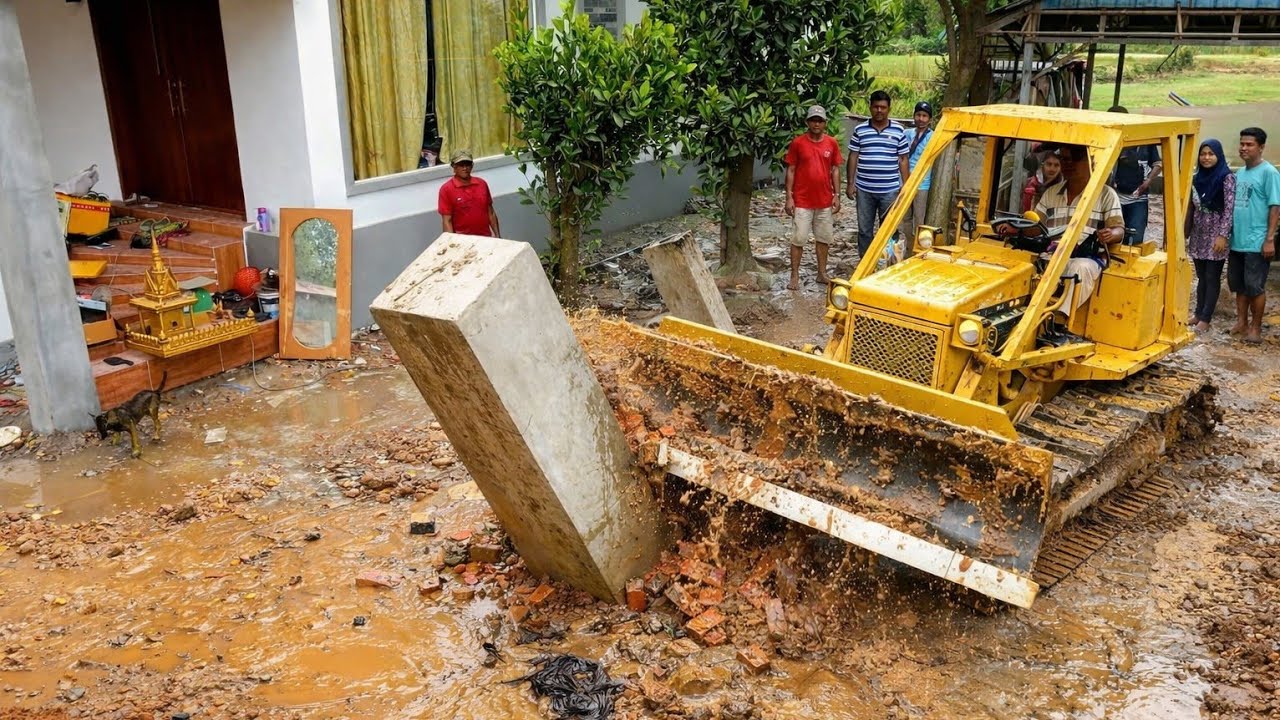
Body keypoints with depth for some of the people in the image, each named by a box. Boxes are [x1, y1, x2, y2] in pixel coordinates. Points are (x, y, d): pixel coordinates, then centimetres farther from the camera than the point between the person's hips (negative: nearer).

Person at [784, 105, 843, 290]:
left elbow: (835, 170, 8)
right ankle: (795, 276, 6)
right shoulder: (798, 143, -5)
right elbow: (790, 170, -3)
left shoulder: (832, 143, 3)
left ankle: (822, 273, 23)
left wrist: (837, 195, 3)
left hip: (825, 201, 3)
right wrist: (789, 197, -7)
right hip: (802, 201, -3)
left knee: (824, 238, 11)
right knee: (798, 238, -1)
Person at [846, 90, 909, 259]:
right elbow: (853, 158, 6)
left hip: (890, 190, -1)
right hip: (864, 190, 1)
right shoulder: (859, 129, 3)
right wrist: (850, 183, 1)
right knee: (864, 230, 7)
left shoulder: (899, 131, 2)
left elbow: (903, 160, 5)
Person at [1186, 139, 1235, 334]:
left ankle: (1206, 318, 3)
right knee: (1201, 276, 12)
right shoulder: (1197, 178, 9)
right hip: (1199, 234, 6)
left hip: (1216, 234, -6)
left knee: (1212, 277, -1)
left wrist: (1223, 235, -19)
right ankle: (1198, 313, 21)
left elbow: (1229, 209, -14)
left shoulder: (1226, 177, -10)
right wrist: (1185, 232, 13)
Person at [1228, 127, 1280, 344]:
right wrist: (1228, 234, 15)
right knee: (1239, 285, 12)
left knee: (1255, 287, -1)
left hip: (1256, 243, -7)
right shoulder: (1239, 173, 13)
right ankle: (1241, 323, 23)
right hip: (1237, 241, 7)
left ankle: (1256, 328, 10)